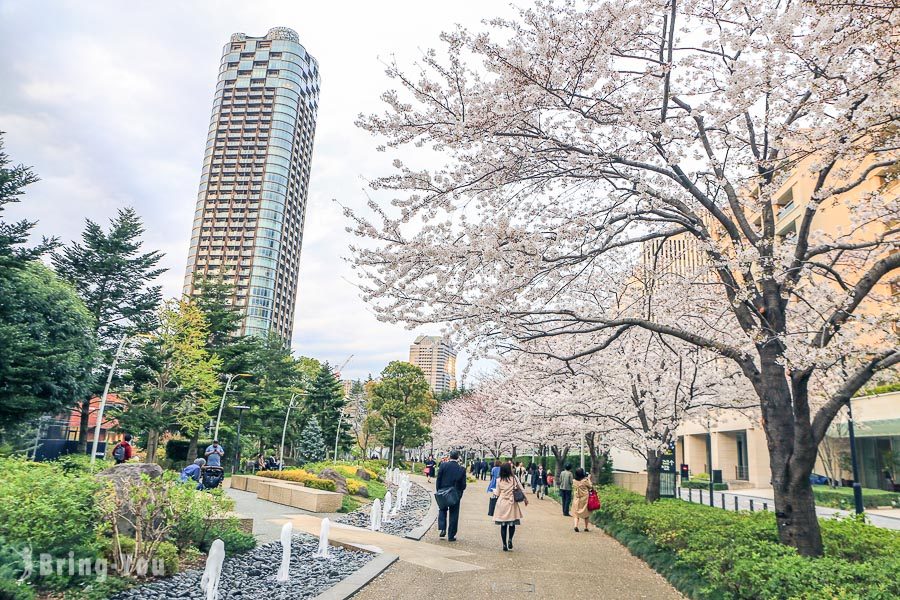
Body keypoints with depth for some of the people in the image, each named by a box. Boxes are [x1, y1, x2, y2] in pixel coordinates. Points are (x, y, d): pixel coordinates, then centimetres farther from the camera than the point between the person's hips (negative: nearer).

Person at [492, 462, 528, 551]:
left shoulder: (499, 480, -3)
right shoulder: (514, 478, -5)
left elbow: (497, 493, 5)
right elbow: (521, 489, 3)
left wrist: (494, 490, 27)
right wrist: (525, 499, 18)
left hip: (502, 504, 1)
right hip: (512, 504, -1)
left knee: (503, 525, 8)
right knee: (512, 524, 10)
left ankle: (504, 544, 7)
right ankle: (510, 539, -12)